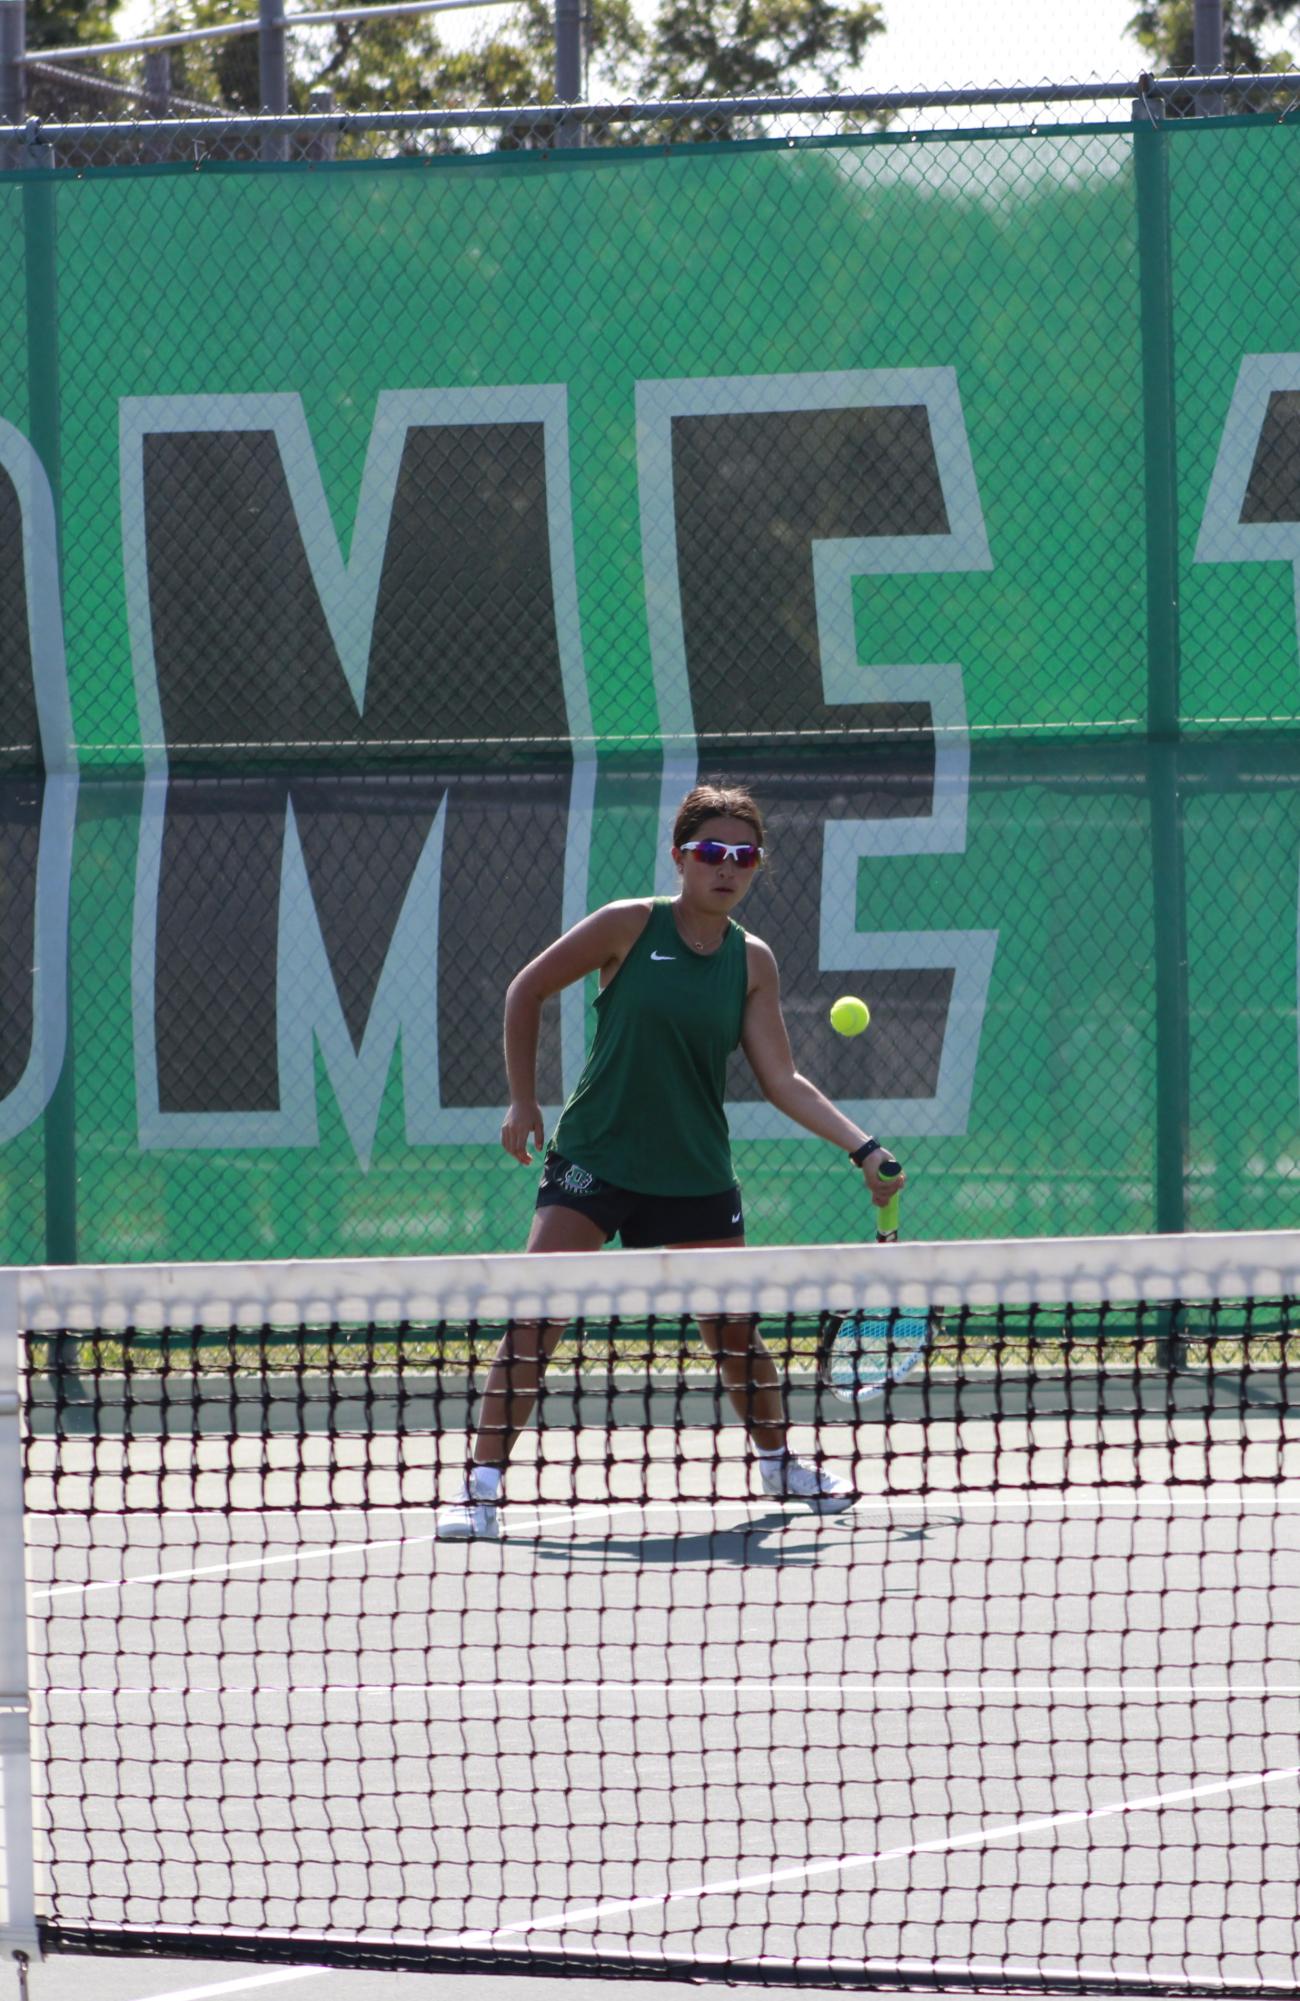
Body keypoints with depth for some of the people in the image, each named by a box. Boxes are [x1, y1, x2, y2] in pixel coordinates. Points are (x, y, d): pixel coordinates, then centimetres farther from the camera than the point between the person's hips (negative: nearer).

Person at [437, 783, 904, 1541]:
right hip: (595, 1158, -3)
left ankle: (780, 1463, 34)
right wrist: (524, 1101, 1)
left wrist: (865, 1149, -12)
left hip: (695, 1173, 3)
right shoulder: (631, 926, -7)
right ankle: (482, 1486, -12)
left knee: (734, 1329, 10)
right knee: (536, 1319, -14)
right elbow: (527, 992, 3)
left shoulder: (752, 962, 1)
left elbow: (782, 1080, -2)